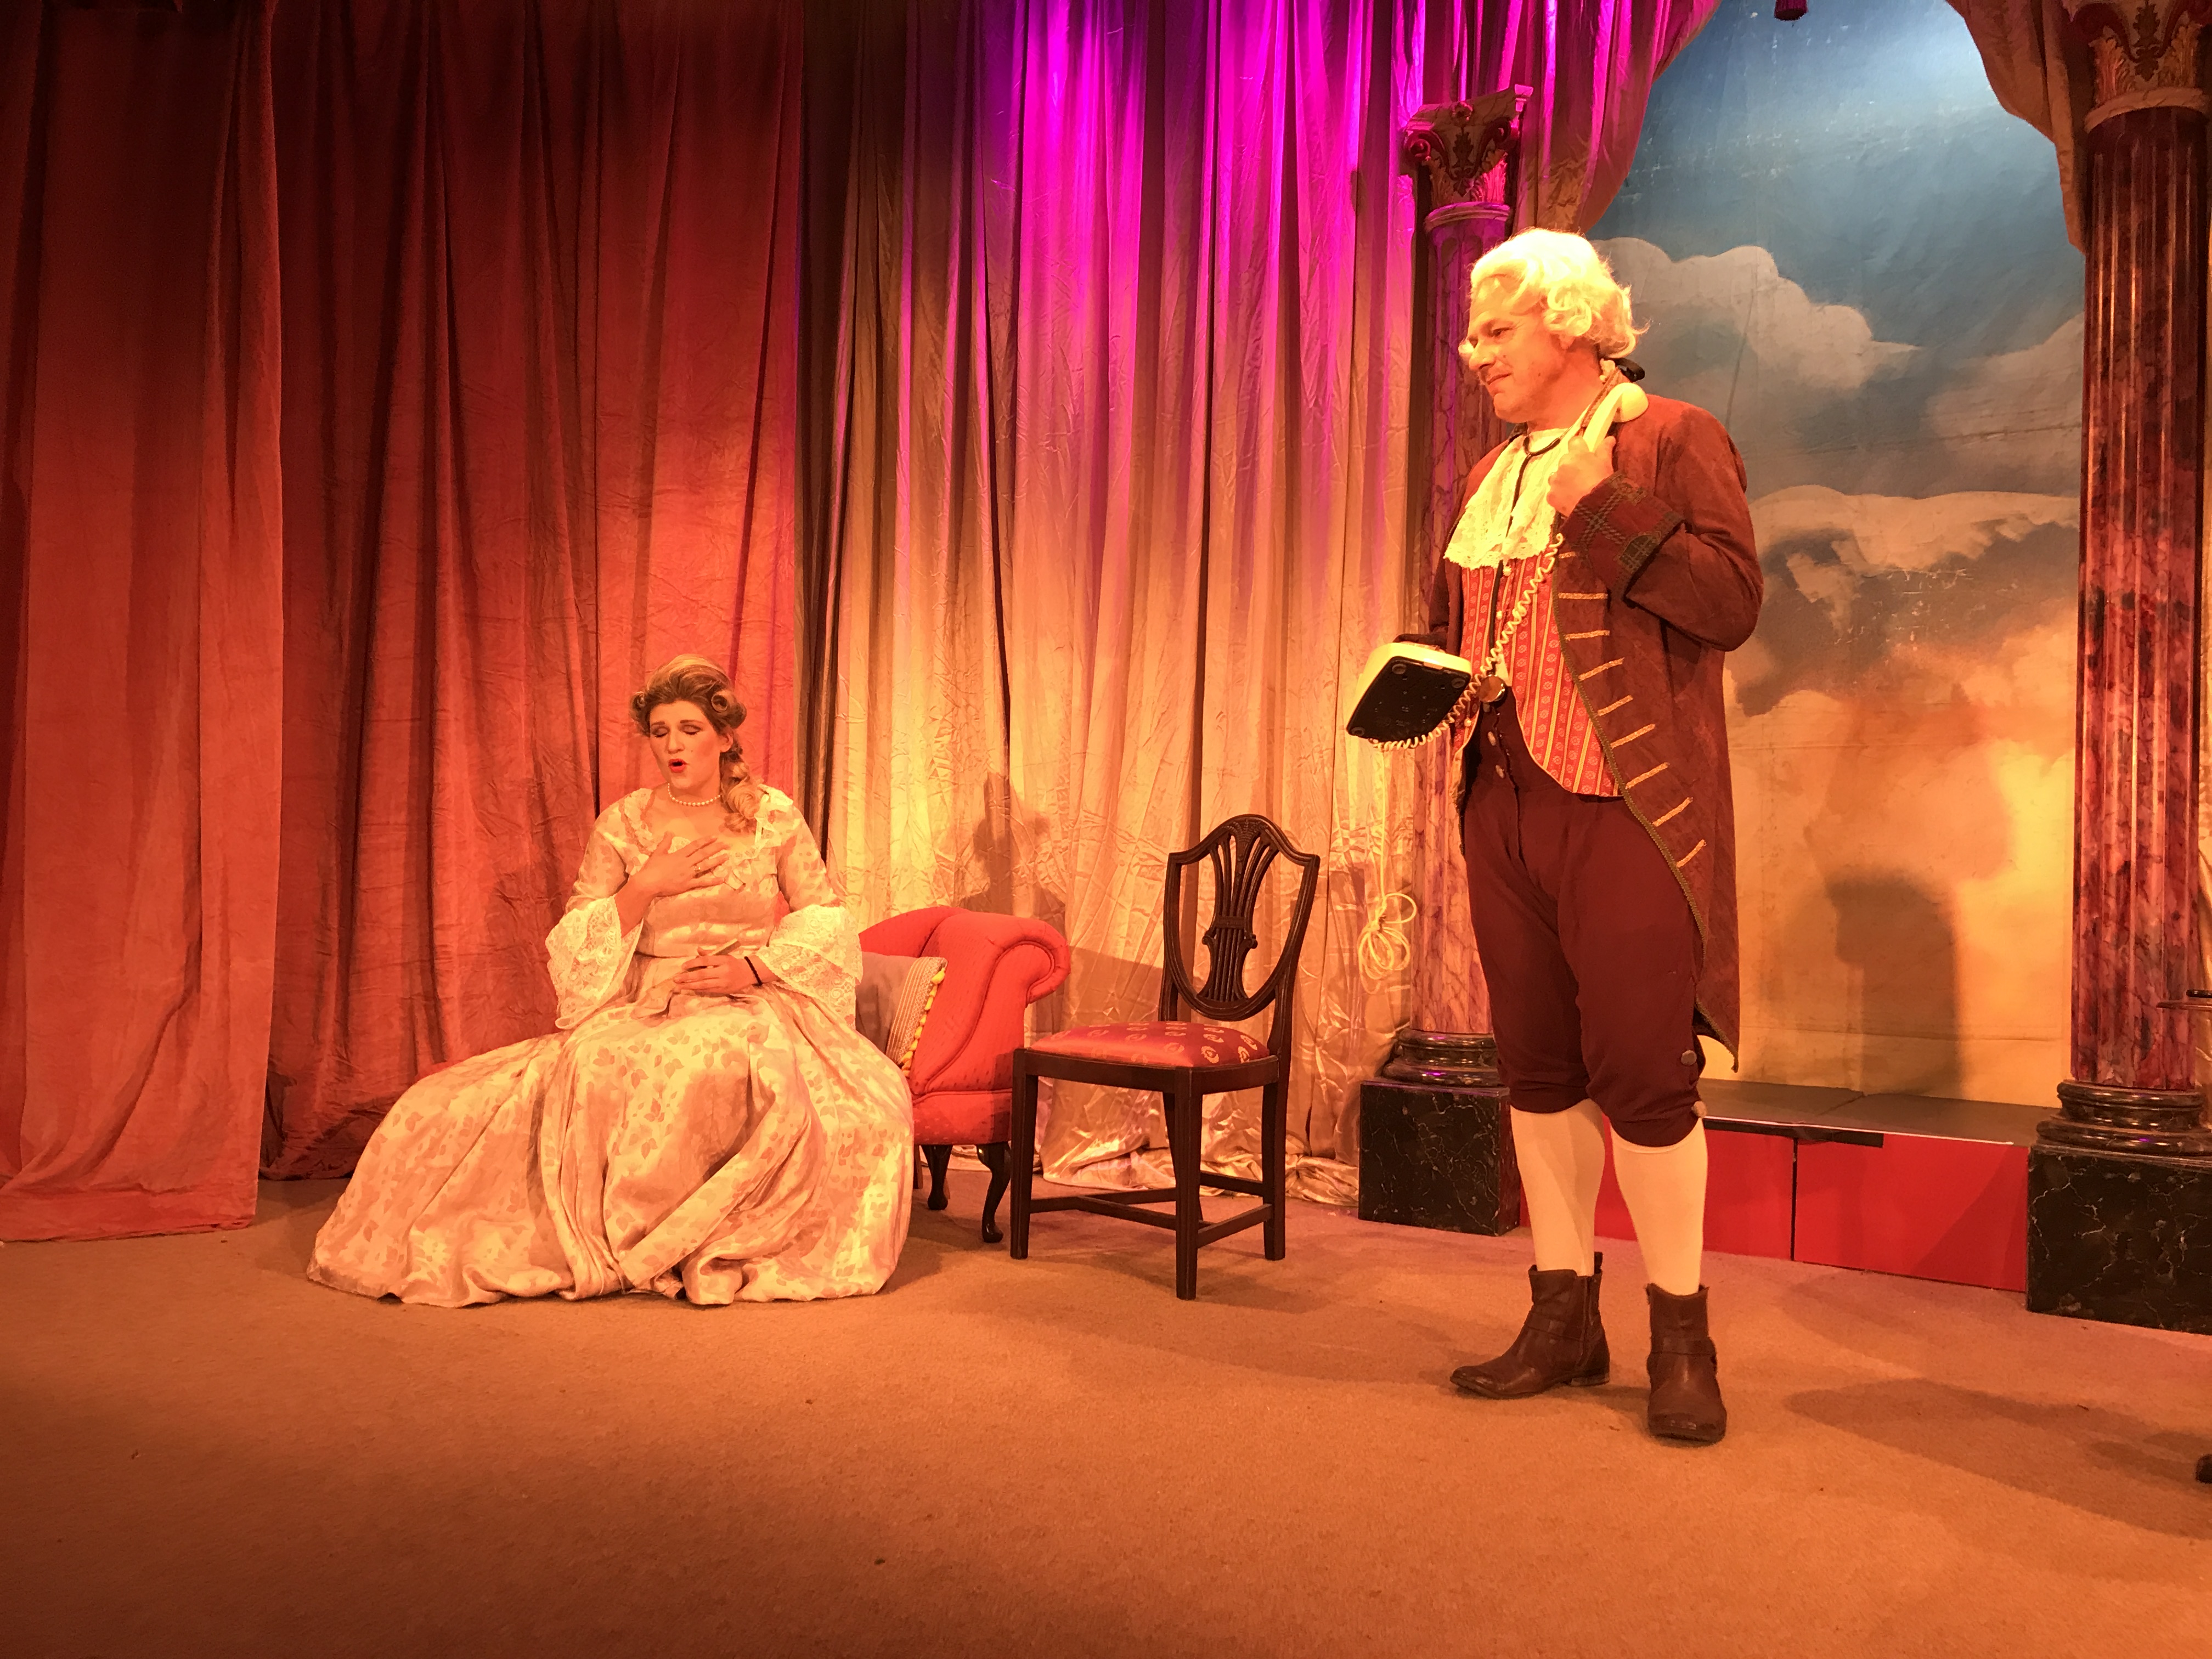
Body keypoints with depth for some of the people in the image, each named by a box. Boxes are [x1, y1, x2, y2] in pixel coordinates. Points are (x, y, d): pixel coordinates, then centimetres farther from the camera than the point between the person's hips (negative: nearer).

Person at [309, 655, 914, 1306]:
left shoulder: (774, 816, 6)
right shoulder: (621, 824, 7)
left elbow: (826, 924, 6)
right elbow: (576, 946, 4)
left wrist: (756, 965, -11)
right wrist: (645, 886, -11)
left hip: (753, 1011, -1)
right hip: (644, 1015, 1)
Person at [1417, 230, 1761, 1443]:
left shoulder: (1672, 440, -1)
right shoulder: (1489, 475, 19)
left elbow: (1734, 601, -12)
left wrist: (1603, 506, -16)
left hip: (1627, 811, -6)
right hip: (1503, 805, 7)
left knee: (1642, 1073, -4)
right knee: (1538, 1069, 10)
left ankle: (1681, 1340, 13)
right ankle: (1564, 1318, 22)